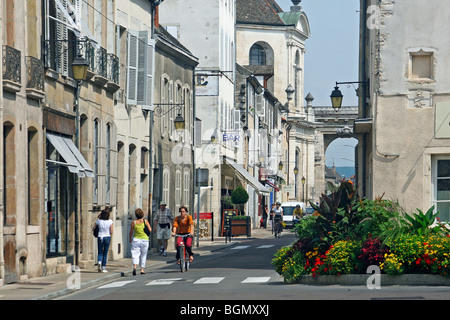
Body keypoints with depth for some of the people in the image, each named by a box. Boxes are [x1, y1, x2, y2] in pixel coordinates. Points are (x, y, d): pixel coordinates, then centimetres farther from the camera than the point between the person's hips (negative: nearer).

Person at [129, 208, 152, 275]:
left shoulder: (134, 222, -4)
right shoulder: (145, 221, -4)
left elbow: (131, 232, 3)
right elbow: (150, 230, -2)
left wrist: (130, 239, 20)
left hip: (136, 240, -1)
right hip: (144, 240, 1)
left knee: (135, 254, -4)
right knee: (143, 255, 13)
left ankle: (134, 266, -28)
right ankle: (142, 269, 15)